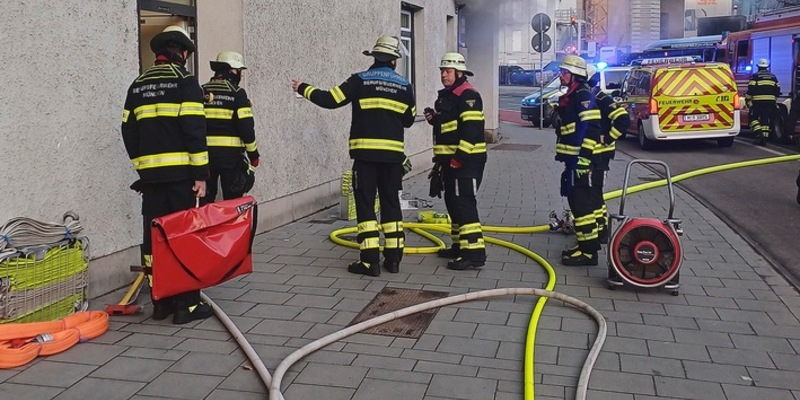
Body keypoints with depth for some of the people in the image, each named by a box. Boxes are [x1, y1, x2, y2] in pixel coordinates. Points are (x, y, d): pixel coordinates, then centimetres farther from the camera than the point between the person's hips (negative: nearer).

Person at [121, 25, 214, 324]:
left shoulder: (138, 85, 15)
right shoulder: (185, 81, -4)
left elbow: (129, 131, 13)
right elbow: (195, 130, -12)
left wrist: (141, 167, 19)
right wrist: (201, 173, -10)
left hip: (150, 174, 6)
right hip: (179, 173, -5)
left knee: (154, 237, 10)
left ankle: (161, 302, 17)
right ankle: (187, 304, 1)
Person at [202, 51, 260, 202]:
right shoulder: (237, 93, -5)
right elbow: (246, 126, -9)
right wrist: (253, 153, 1)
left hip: (205, 153, 4)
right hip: (230, 154, -4)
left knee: (205, 199, 10)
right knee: (232, 201, 3)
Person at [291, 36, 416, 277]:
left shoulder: (360, 80, -3)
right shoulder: (404, 86, 6)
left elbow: (330, 100, -4)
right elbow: (408, 120, 15)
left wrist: (303, 89, 11)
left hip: (366, 152, -3)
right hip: (392, 153, 3)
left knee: (365, 204, 0)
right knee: (391, 203, 11)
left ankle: (370, 260, -4)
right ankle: (393, 257, 12)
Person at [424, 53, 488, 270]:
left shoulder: (467, 95, -13)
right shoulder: (446, 95, 18)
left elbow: (471, 128, -22)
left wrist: (459, 157, -24)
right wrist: (433, 118, 9)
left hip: (466, 159, -10)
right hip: (450, 159, 10)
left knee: (464, 203, -13)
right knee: (453, 202, 15)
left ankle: (474, 252, -13)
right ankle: (460, 245, 26)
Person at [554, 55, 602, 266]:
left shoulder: (583, 95, -14)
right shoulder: (571, 96, 18)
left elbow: (590, 130, -22)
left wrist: (580, 158, -25)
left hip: (579, 159, -11)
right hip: (572, 158, 11)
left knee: (580, 202, -9)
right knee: (576, 200, 15)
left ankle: (588, 251, -5)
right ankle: (585, 245, 24)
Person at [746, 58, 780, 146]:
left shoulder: (755, 76, -2)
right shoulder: (773, 77, 14)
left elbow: (750, 89, -9)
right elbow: (777, 90, 15)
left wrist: (748, 99, -1)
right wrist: (774, 99, 27)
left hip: (758, 101, -4)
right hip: (770, 102, 4)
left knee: (753, 117, 5)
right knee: (766, 120, 8)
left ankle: (758, 132, -15)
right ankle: (764, 138, 5)